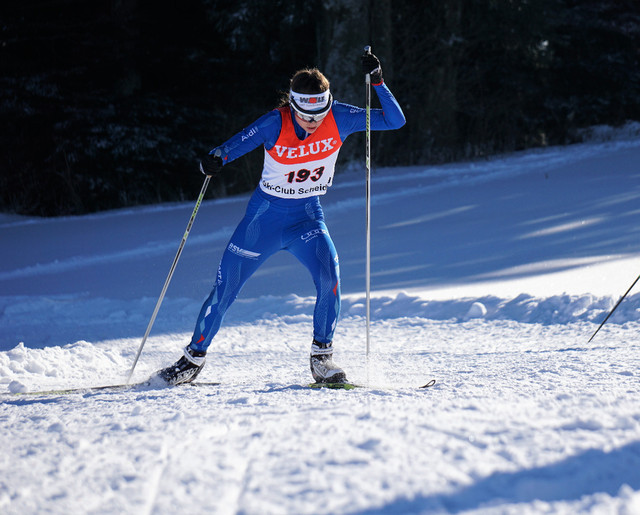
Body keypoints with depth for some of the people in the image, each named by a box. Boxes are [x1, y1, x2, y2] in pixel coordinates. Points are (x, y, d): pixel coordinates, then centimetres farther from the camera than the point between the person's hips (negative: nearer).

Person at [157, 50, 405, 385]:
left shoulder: (339, 119, -13)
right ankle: (194, 358, 23)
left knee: (329, 273, -26)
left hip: (308, 216, 1)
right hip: (265, 215, -1)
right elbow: (233, 147, -20)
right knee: (225, 286, 2)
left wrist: (377, 81, -25)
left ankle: (321, 357, -10)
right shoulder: (275, 124, -19)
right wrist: (214, 160, -42)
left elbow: (394, 120, -13)